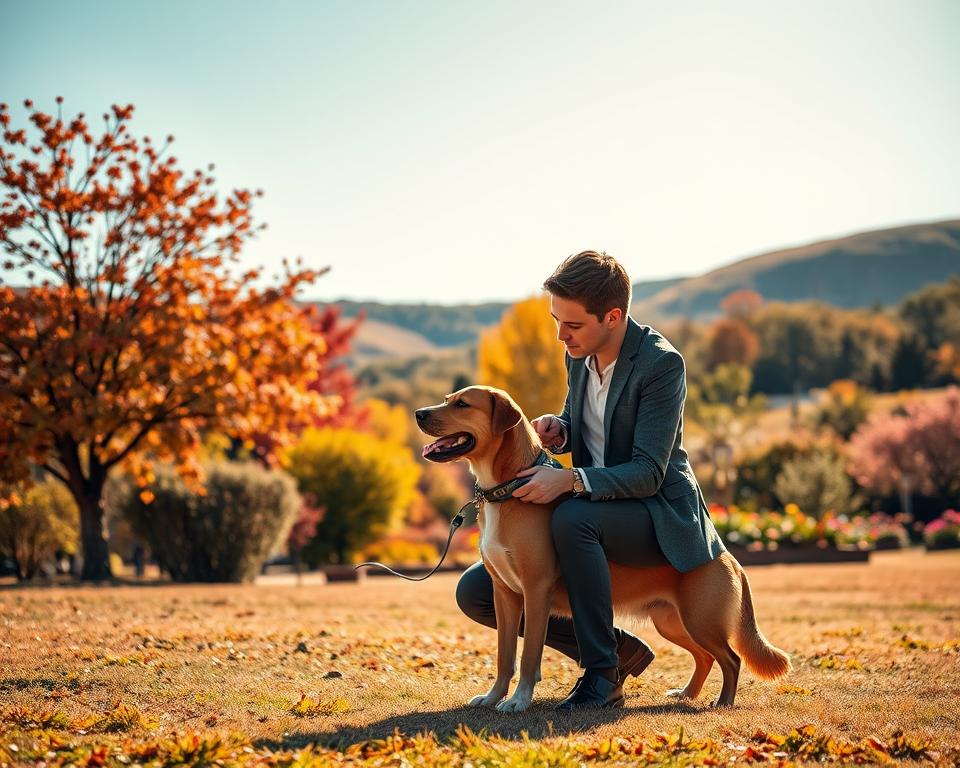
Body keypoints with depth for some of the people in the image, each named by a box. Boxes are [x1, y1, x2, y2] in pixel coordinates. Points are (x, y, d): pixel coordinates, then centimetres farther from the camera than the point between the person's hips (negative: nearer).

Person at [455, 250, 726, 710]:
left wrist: (570, 481, -39)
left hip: (659, 516, -7)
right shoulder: (580, 354, 2)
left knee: (572, 517, -40)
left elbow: (648, 474, -24)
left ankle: (602, 673, -23)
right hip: (592, 516, 8)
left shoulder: (661, 364, -20)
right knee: (475, 592, -4)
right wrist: (557, 430, -6)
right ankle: (618, 649, 5)